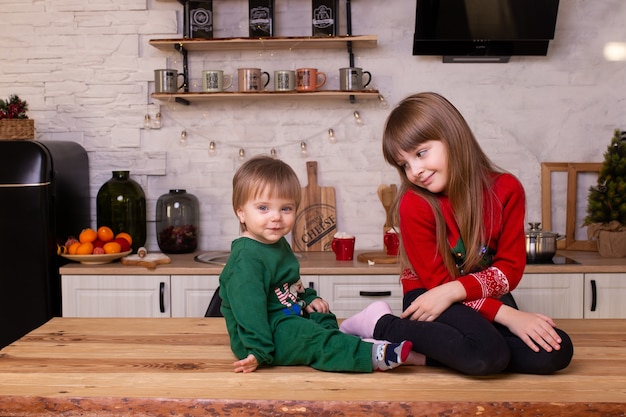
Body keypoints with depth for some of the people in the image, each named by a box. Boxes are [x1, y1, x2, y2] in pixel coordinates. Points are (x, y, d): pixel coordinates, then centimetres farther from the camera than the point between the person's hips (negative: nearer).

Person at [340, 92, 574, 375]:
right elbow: (437, 282, -14)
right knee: (487, 354, -34)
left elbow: (510, 269, -9)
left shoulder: (506, 190, -8)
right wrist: (507, 315, -23)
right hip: (430, 300, -5)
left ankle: (421, 354, -15)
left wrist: (455, 290, -26)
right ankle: (380, 324, -12)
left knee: (555, 352, -20)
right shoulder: (414, 205, -16)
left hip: (485, 297, 5)